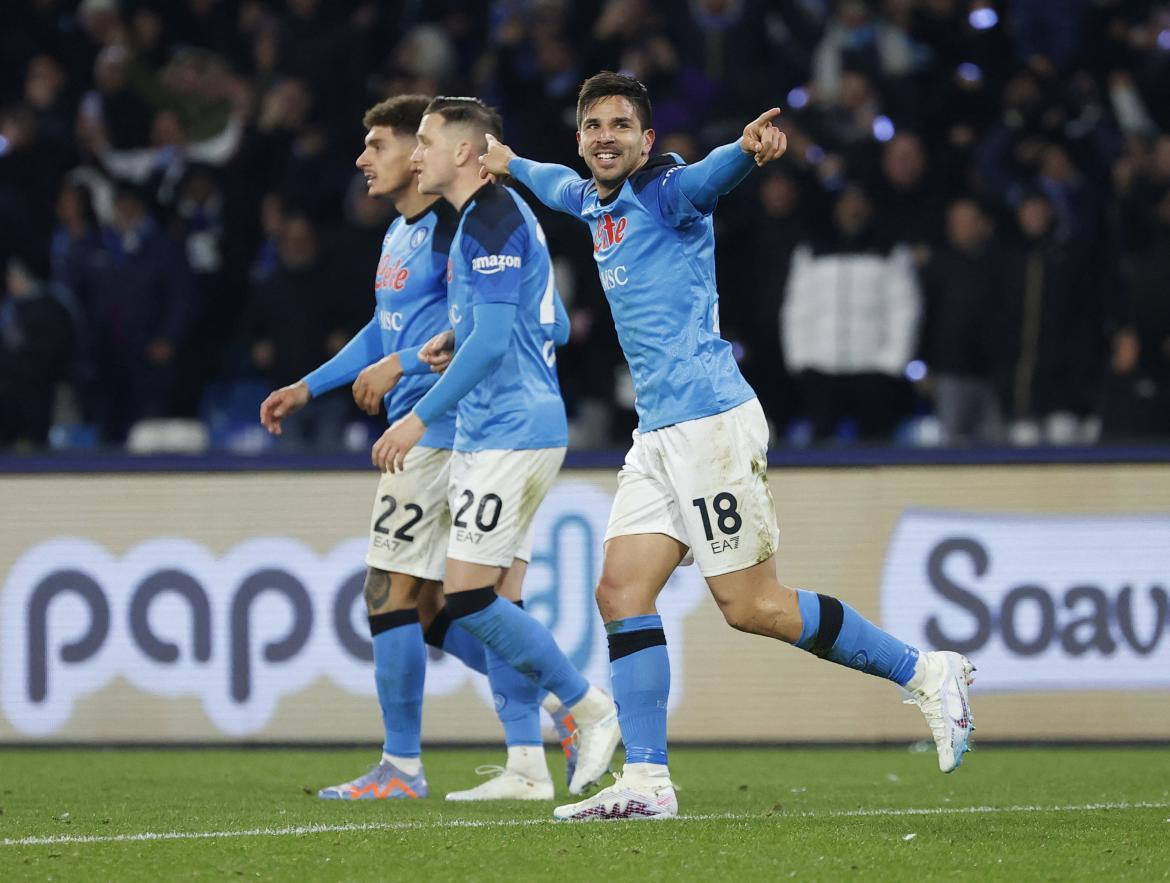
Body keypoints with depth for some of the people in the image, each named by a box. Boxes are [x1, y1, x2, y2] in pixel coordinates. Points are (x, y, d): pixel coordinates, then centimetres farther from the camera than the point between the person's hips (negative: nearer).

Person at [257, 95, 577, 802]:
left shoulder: (454, 227, -12)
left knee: (393, 595, -7)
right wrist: (308, 388, 28)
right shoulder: (399, 234, 18)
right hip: (414, 433, 10)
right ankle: (546, 713, 12)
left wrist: (400, 366, -23)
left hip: (441, 431, -10)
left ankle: (402, 768, -2)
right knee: (427, 612, 9)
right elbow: (386, 330, 29)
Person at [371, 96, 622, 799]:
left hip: (511, 433, -11)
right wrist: (458, 338, 14)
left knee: (469, 598, -13)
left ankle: (591, 709, -5)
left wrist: (422, 416, -19)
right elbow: (550, 327, 25)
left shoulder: (490, 219, -13)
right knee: (483, 600, 8)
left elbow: (492, 338, -21)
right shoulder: (500, 215, 19)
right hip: (495, 432, 11)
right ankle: (527, 766, 7)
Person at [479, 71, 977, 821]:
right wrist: (510, 165, 56)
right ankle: (646, 781, -1)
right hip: (659, 434, 9)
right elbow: (563, 185, 41)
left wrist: (750, 148, -55)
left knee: (751, 605, -8)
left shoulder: (668, 192, -9)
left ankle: (927, 675, 4)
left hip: (710, 422, -9)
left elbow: (708, 178, -33)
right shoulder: (597, 203, 16)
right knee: (622, 592, -1)